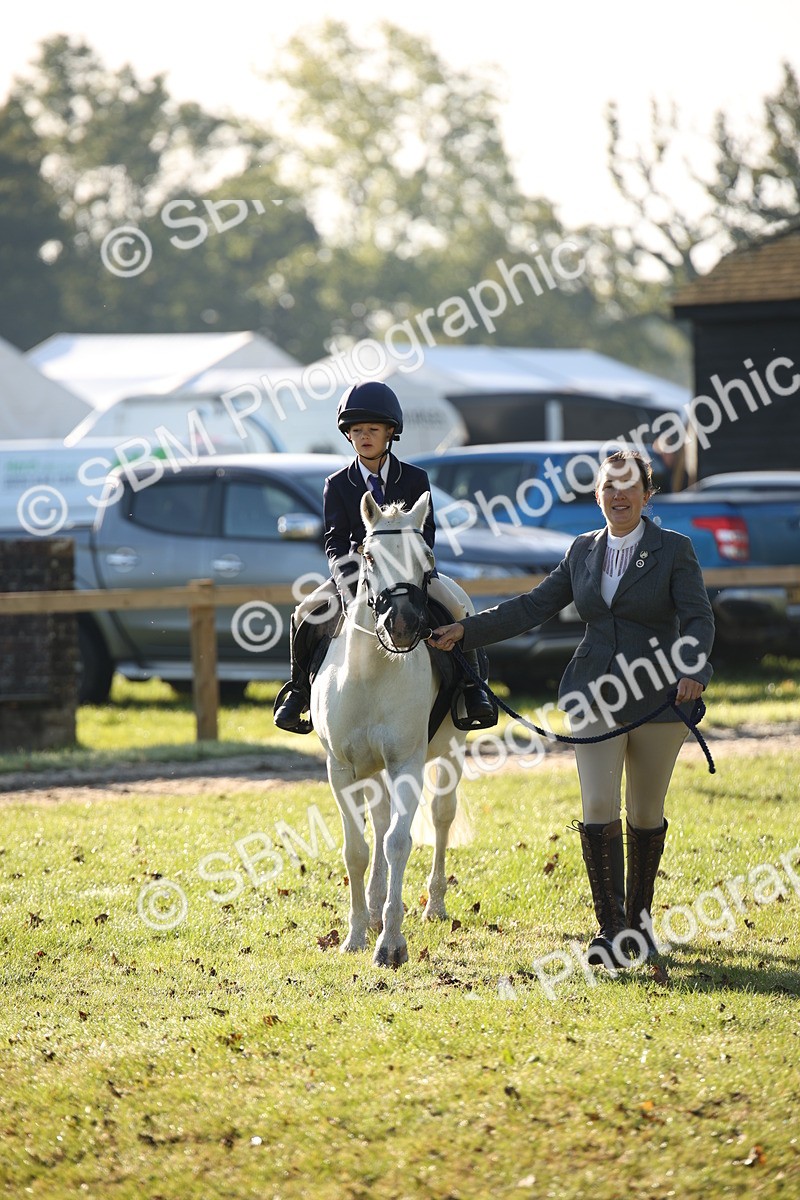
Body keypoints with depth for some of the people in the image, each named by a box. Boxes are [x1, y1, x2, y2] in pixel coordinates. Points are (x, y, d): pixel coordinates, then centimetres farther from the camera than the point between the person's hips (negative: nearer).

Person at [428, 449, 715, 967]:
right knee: (599, 809, -8)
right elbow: (533, 607, 10)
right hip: (596, 695, 3)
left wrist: (692, 671, -32)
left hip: (658, 697, -3)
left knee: (646, 814, 7)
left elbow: (699, 618, -13)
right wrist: (466, 630, 2)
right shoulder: (584, 551, 9)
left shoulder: (675, 550, -4)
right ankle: (611, 929, -4)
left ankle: (639, 919, 25)